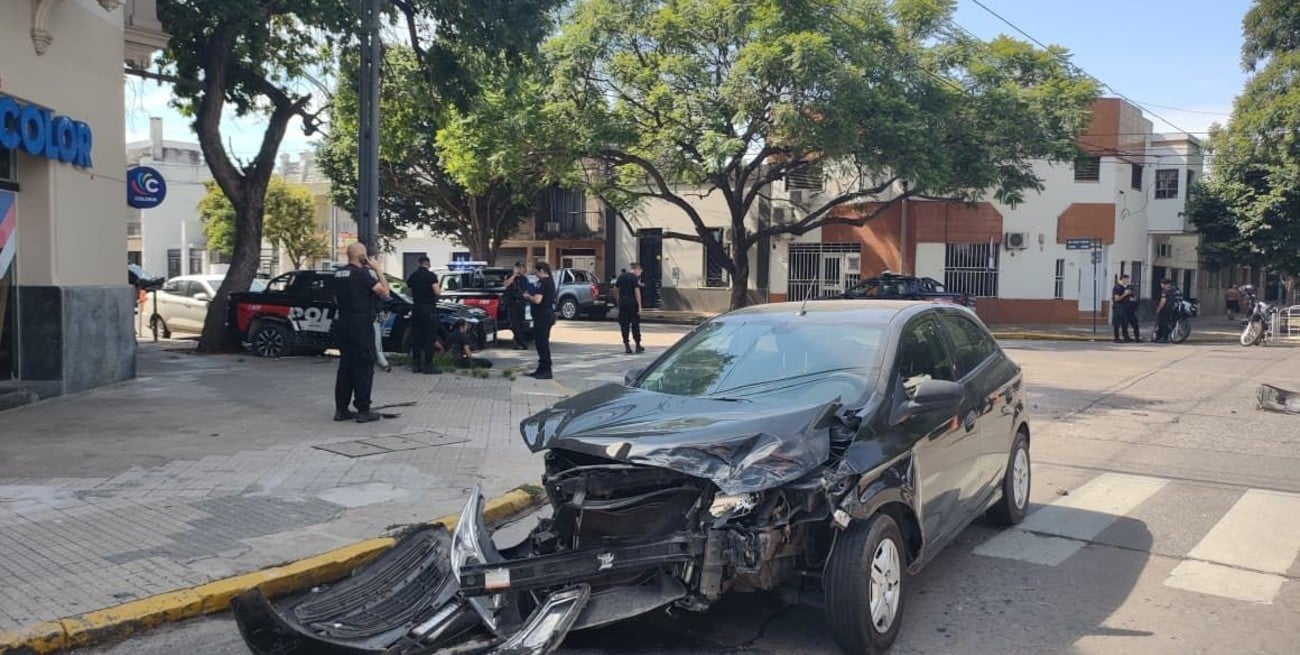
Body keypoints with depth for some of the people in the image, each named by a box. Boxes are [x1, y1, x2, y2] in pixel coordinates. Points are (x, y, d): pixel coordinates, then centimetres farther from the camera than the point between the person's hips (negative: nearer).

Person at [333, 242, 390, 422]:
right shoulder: (362, 274, -14)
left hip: (343, 323, 8)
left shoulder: (338, 274, 11)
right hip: (361, 324, -8)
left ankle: (341, 409, 14)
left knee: (345, 366, 12)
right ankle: (363, 410, -1)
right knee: (364, 368, -2)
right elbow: (385, 292, -15)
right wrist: (377, 269, -7)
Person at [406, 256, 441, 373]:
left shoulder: (412, 275, 7)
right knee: (429, 337, -2)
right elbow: (436, 292, -15)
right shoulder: (431, 275, -9)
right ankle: (428, 365, -3)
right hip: (429, 309, -5)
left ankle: (416, 364, 11)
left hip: (416, 309, 5)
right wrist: (440, 287, 6)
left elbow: (409, 291, 12)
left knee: (416, 337, 10)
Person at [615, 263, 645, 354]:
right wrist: (639, 306, -15)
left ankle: (627, 346, 5)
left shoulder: (621, 276, 8)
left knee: (624, 325, 7)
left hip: (622, 303, 5)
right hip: (632, 303, -5)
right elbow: (637, 292, -16)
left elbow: (615, 287, 17)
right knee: (635, 324, 5)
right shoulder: (635, 278, -10)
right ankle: (638, 346, 13)